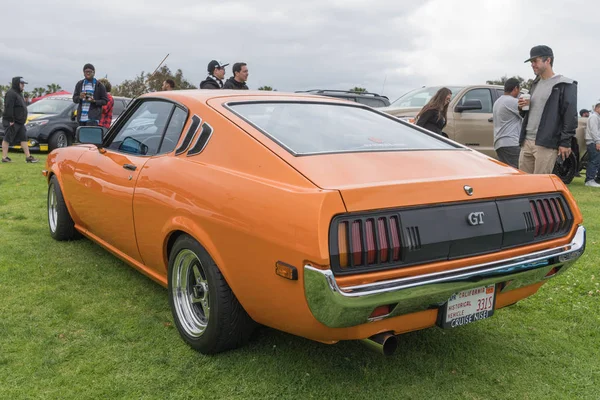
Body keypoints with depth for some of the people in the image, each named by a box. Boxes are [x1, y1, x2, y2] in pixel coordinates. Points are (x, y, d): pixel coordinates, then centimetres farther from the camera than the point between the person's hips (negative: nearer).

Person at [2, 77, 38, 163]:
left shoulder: (18, 93, 18)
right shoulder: (11, 93, -14)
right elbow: (8, 107, -21)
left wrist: (22, 120, 19)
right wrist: (11, 120, -23)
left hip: (19, 122, 10)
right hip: (12, 122, -10)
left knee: (23, 138, 6)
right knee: (7, 139, -2)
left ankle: (28, 157, 7)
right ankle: (4, 157, 4)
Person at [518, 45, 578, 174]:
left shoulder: (565, 85, -4)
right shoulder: (535, 84, 20)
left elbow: (570, 116, -9)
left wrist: (565, 142, -14)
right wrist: (523, 108, 4)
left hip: (547, 144, -7)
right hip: (526, 142, 7)